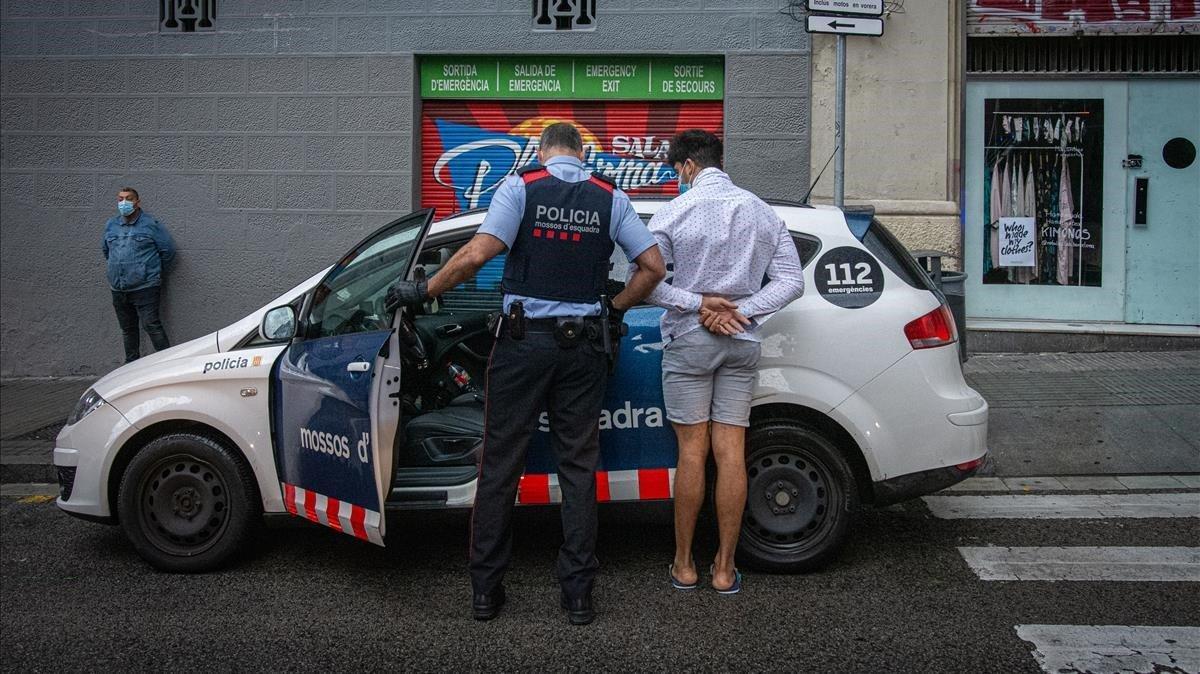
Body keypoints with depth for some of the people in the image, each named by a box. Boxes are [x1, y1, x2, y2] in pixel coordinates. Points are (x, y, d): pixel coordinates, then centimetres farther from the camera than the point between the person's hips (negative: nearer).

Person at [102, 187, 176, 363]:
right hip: (118, 289, 6)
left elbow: (168, 250, -1)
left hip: (145, 287, -6)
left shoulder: (151, 224, -5)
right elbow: (105, 249, 29)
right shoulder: (111, 225, 12)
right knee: (127, 328, 13)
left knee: (151, 325, -14)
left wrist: (154, 272, 5)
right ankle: (132, 364, 21)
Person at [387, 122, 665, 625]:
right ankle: (578, 592, 10)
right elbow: (653, 266, 2)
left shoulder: (521, 186, -2)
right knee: (578, 466, 8)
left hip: (523, 341, -2)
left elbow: (477, 253, -14)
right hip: (583, 344, 2)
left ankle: (486, 589, 13)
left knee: (501, 464, 7)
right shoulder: (610, 198, 6)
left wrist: (423, 291, -3)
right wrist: (615, 309, 14)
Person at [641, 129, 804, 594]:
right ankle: (725, 569, 11)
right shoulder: (762, 212, 7)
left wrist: (698, 304, -11)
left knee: (692, 450, 2)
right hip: (742, 343, 4)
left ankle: (684, 564, 12)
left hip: (690, 341, -3)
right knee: (731, 452, 5)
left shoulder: (676, 212, -7)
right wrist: (741, 312, -6)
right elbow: (791, 281, 5)